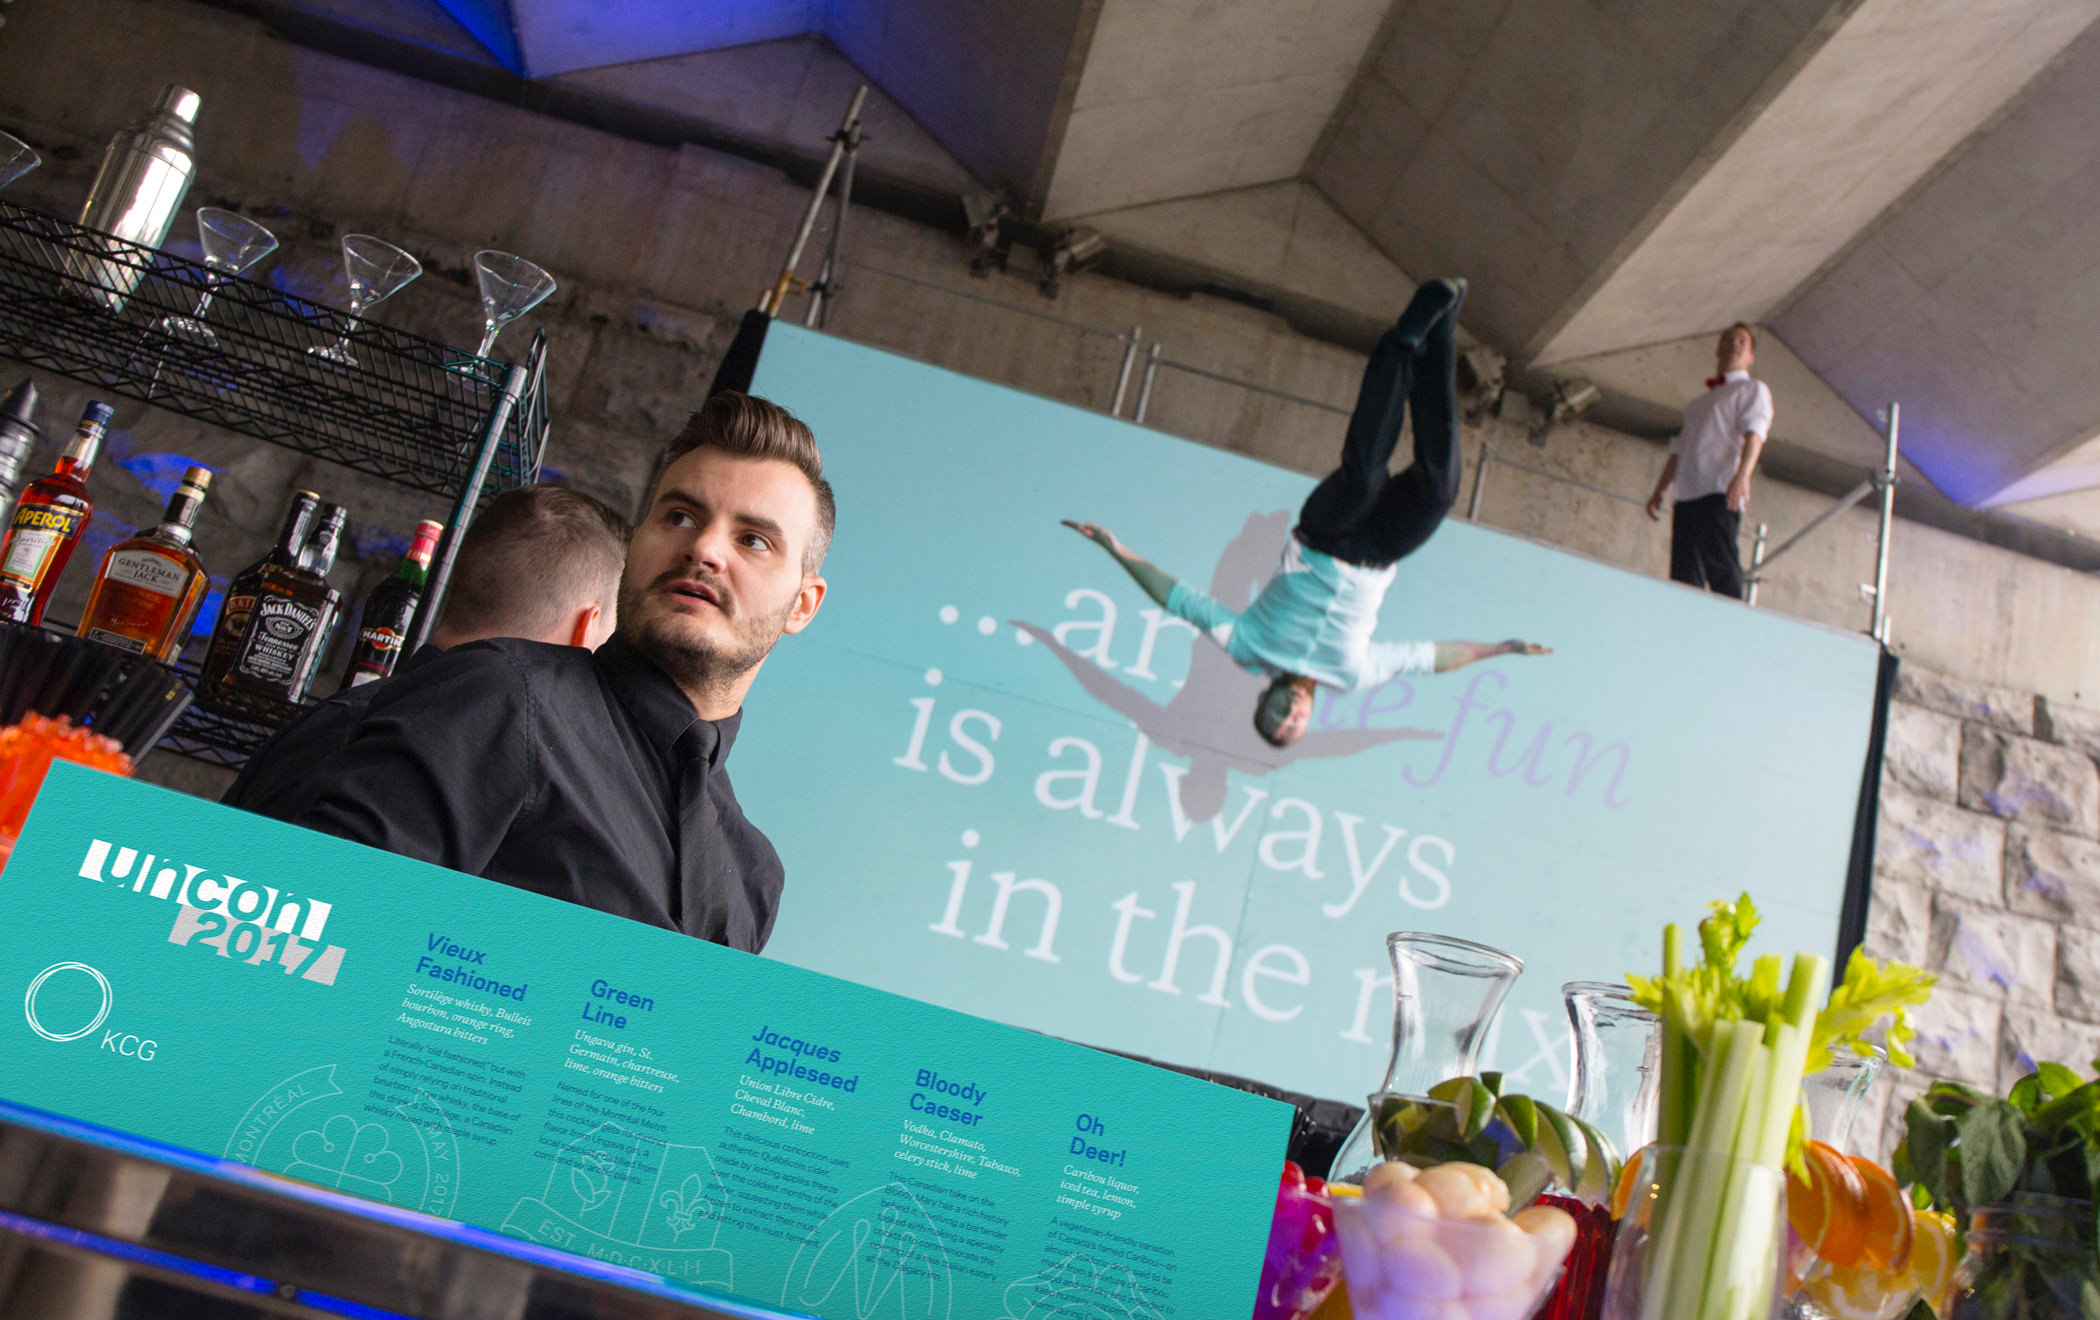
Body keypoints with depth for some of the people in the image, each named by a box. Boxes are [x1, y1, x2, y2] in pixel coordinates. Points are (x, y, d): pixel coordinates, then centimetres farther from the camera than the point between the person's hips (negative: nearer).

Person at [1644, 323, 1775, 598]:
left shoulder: (1753, 389, 12)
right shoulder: (1698, 403, 32)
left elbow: (1754, 433, -6)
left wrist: (1742, 475, -24)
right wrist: (1659, 490, 17)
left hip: (1720, 493, -6)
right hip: (1687, 495, 6)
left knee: (1721, 566, -18)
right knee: (1684, 574, -7)